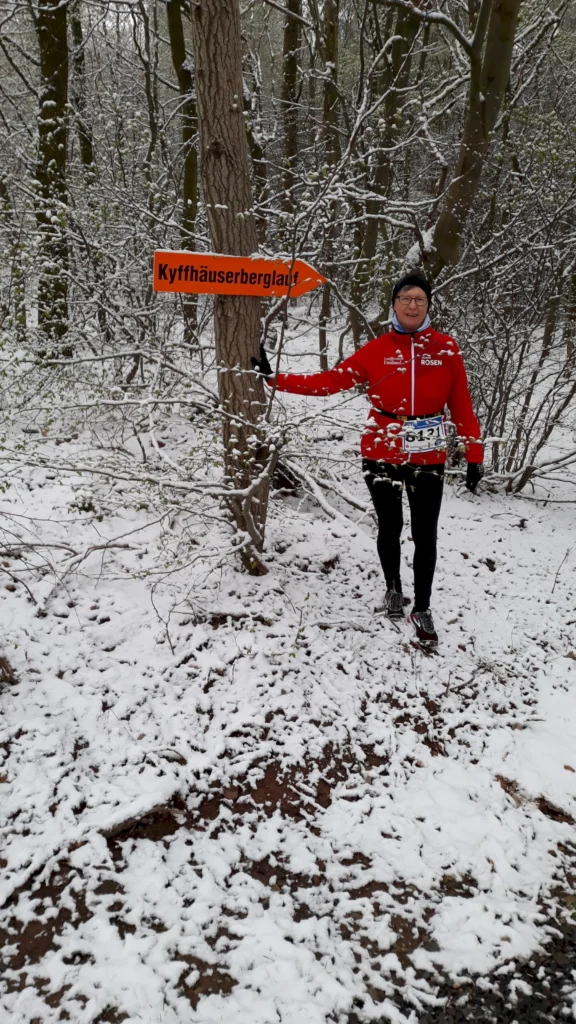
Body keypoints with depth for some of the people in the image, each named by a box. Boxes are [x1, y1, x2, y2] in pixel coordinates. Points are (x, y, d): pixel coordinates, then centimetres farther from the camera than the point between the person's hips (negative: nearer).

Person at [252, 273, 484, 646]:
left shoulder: (446, 348, -2)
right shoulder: (377, 350, -3)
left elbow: (462, 406, 0)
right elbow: (332, 380, -6)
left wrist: (475, 455, 0)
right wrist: (277, 379, -10)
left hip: (429, 458, 0)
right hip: (382, 455, 0)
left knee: (425, 536, 5)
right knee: (390, 528, 13)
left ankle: (422, 609, 24)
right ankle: (393, 589, 40)